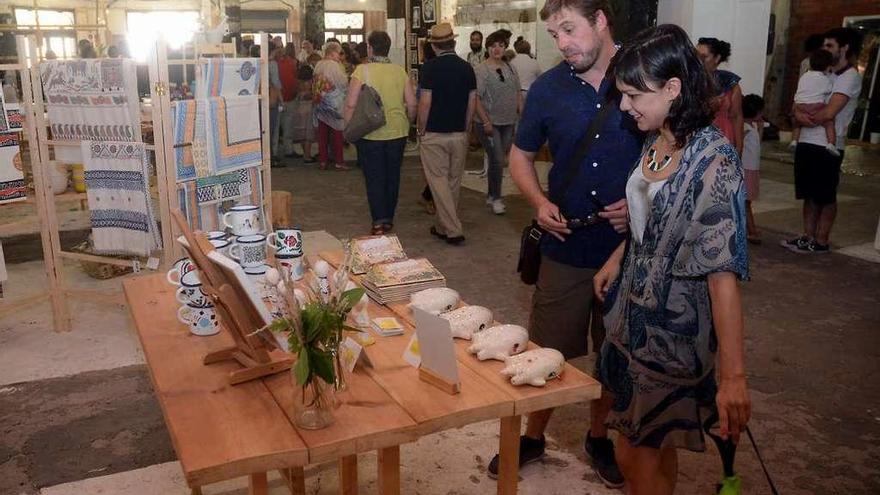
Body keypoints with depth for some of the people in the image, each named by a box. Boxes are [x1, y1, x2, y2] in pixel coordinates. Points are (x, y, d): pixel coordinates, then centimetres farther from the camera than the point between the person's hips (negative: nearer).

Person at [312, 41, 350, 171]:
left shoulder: (318, 65, 6)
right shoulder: (334, 65, -14)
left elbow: (315, 83, 12)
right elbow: (343, 82, -13)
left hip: (320, 103, 6)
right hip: (334, 103, -6)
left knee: (322, 133, 9)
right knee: (337, 133, 2)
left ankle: (322, 160, 12)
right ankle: (338, 161, 4)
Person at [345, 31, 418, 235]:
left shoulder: (362, 71, -10)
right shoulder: (400, 71, 0)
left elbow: (351, 105, -12)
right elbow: (412, 104, 1)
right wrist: (407, 123, 17)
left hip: (370, 134, -3)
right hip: (398, 132, 3)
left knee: (374, 178, 6)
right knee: (392, 176, 14)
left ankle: (379, 222, 4)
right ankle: (389, 219, 24)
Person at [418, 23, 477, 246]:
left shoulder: (430, 67, -11)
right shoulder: (467, 68, 2)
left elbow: (425, 102, -14)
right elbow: (472, 103, 4)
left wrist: (421, 129, -2)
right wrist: (465, 128, 15)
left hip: (434, 134, -5)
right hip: (459, 135, 5)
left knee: (439, 181, 2)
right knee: (454, 181, 14)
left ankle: (453, 229, -1)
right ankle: (444, 226, 26)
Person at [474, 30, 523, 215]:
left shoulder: (510, 68, 10)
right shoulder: (481, 70, -9)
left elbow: (518, 94, 16)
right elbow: (475, 98, -15)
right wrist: (486, 122, -19)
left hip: (508, 123, 6)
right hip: (490, 123, -6)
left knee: (500, 161, 12)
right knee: (497, 161, -8)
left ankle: (491, 195, 26)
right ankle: (495, 198, 7)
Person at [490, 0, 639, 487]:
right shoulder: (547, 88, -1)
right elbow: (520, 156, 11)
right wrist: (539, 201, -7)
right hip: (566, 244, 1)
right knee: (547, 351, 10)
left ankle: (599, 437, 38)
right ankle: (533, 435, 32)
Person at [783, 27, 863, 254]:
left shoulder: (850, 77, -9)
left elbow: (829, 113, -20)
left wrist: (808, 119, -3)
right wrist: (798, 114, -11)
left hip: (827, 146, -8)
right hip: (807, 142, 8)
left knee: (826, 197, 2)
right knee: (810, 194, 12)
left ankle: (821, 241, 10)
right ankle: (808, 236, 20)